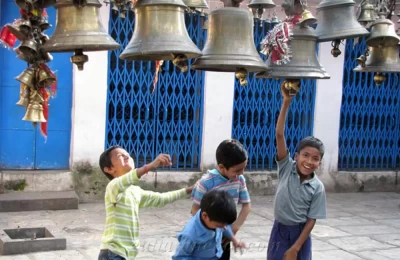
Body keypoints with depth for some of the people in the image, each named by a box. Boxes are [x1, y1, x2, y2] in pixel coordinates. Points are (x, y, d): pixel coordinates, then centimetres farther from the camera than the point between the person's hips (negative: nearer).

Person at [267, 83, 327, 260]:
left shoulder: (317, 187, -11)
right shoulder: (286, 168, -11)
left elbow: (311, 220, -8)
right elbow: (279, 134, -20)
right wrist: (286, 102, -29)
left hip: (300, 234, -1)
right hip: (279, 231, 1)